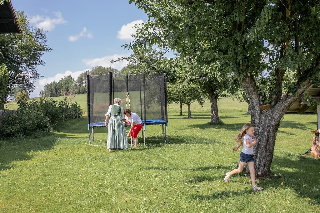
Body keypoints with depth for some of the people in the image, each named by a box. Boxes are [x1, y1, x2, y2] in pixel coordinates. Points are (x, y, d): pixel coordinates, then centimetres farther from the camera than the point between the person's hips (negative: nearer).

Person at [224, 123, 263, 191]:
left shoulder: (250, 137, 10)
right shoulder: (246, 137, -17)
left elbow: (242, 142, 25)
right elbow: (248, 145, -32)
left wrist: (237, 147, 36)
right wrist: (254, 142, -18)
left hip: (250, 155, 8)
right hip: (244, 155, -8)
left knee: (252, 170, 0)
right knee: (240, 170, 3)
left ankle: (254, 186, 0)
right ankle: (229, 174, 27)